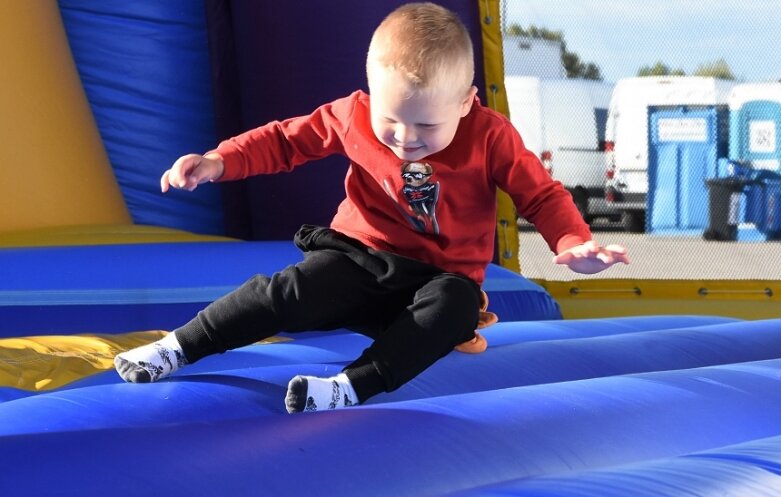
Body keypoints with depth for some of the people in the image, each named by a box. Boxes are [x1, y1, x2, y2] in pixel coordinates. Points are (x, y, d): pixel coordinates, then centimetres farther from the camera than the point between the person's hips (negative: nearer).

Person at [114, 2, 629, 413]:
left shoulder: (489, 137, -12)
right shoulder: (353, 116, -7)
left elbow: (543, 194, -8)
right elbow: (286, 140, 4)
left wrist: (575, 244, -28)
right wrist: (219, 162, -10)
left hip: (441, 275, -1)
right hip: (361, 258, 1)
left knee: (454, 308, -36)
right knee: (288, 292, -25)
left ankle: (352, 385, -47)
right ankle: (176, 348, -18)